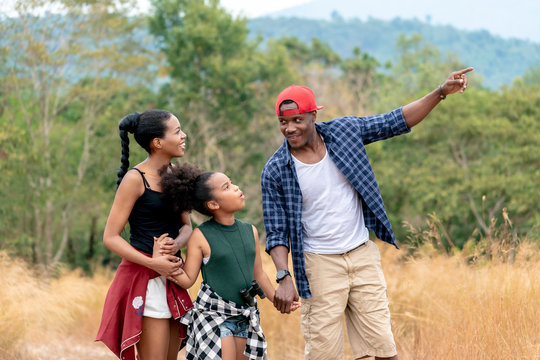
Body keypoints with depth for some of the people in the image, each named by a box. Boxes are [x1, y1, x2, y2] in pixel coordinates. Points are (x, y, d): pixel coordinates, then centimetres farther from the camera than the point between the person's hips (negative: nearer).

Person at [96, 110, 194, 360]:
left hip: (172, 274, 7)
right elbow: (110, 238, -11)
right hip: (144, 278, -7)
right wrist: (153, 263, -20)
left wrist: (176, 243, -10)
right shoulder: (135, 179, -10)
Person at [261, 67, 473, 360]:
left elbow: (398, 121, 4)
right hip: (320, 264, -3)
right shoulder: (275, 172, -8)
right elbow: (276, 231, -6)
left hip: (363, 256, 3)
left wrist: (441, 92, -4)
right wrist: (283, 277, -19)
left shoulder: (344, 132, -2)